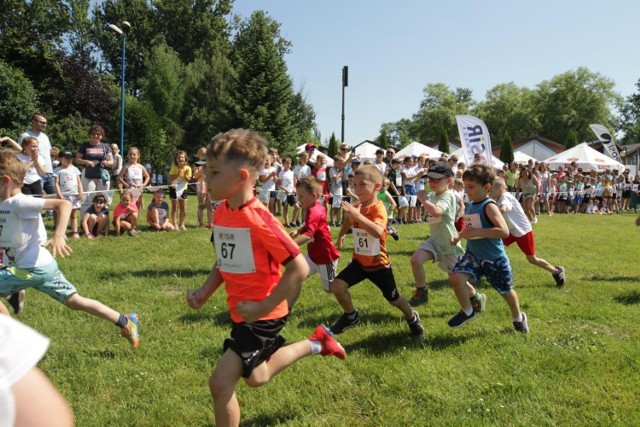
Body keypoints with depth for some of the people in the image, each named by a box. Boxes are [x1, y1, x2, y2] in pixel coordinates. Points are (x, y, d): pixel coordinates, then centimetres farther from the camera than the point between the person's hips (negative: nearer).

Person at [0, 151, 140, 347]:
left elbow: (64, 204, -26)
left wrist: (59, 235, -36)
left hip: (34, 268, -9)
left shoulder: (20, 202, -18)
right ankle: (125, 321, 15)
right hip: (41, 266, 9)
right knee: (74, 301, 11)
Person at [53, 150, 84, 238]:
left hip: (74, 195, 3)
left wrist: (81, 192, -1)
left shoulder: (74, 169, 11)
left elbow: (79, 181, 10)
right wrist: (59, 195, -13)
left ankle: (74, 232, 11)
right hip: (64, 195, -3)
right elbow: (56, 183, -4)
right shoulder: (58, 170, 0)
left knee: (74, 215, 8)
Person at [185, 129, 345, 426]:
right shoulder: (220, 214, -1)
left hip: (262, 317, -9)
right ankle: (315, 344, 39)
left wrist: (263, 308, -22)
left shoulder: (259, 219, -26)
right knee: (255, 377, 25)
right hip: (241, 312, 9)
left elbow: (299, 268, -24)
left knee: (221, 381, -10)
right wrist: (204, 293, -2)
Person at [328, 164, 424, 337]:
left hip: (379, 263, -5)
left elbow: (378, 232, -45)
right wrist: (341, 236, 26)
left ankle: (412, 318, 44)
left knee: (393, 298, 12)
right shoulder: (356, 207, -3)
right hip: (359, 261, 5)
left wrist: (358, 216, -50)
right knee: (337, 286, -13)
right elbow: (348, 220, 25)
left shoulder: (378, 208, -24)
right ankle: (351, 316, 13)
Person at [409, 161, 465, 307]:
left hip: (448, 243, -7)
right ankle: (421, 293, 0)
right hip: (434, 240, 7)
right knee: (415, 259, -17)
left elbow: (436, 212, -44)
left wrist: (423, 199, -32)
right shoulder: (434, 195, 4)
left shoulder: (448, 196, -23)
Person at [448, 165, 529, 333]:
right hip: (473, 255, 5)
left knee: (506, 291, 15)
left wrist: (476, 232, -33)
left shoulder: (489, 206, -21)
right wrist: (459, 236, 2)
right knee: (456, 277, -20)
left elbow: (504, 231, -33)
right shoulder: (470, 205, 2)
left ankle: (518, 318, 45)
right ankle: (468, 311, 4)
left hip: (494, 258, -5)